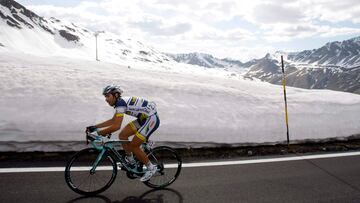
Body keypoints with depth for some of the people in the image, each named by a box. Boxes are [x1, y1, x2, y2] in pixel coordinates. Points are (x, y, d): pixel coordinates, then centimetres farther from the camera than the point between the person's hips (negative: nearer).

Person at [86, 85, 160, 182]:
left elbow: (116, 126, -29)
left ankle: (151, 168, 9)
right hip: (144, 118, 10)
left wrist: (98, 133, -20)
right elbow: (113, 121, 17)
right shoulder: (121, 102, 9)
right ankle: (131, 161, 20)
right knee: (122, 135, 5)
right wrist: (95, 127, 13)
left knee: (133, 146, -7)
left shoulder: (121, 103, -21)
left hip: (152, 119, -10)